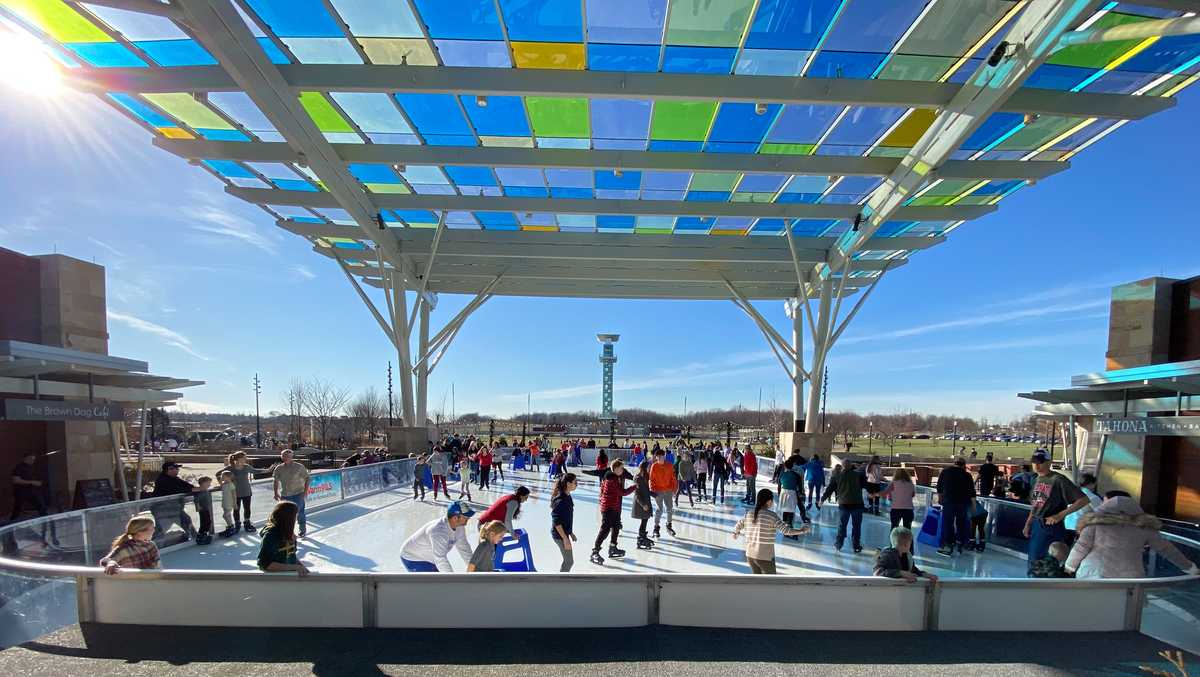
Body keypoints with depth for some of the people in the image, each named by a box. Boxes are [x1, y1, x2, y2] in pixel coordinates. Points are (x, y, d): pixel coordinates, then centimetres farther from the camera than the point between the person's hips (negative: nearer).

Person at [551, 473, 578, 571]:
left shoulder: (567, 497, 4)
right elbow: (556, 522, -24)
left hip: (564, 532, 9)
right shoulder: (560, 500, -25)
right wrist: (565, 539, -23)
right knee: (569, 561, 2)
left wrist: (571, 533, 20)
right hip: (560, 535, -9)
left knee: (567, 560, 19)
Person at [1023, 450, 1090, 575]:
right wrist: (1028, 524, 16)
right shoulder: (1037, 480, 10)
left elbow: (1083, 500, -17)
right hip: (1036, 525, 7)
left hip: (1051, 527, -7)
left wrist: (1060, 515, -19)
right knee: (1032, 561, 15)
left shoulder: (1058, 480, -13)